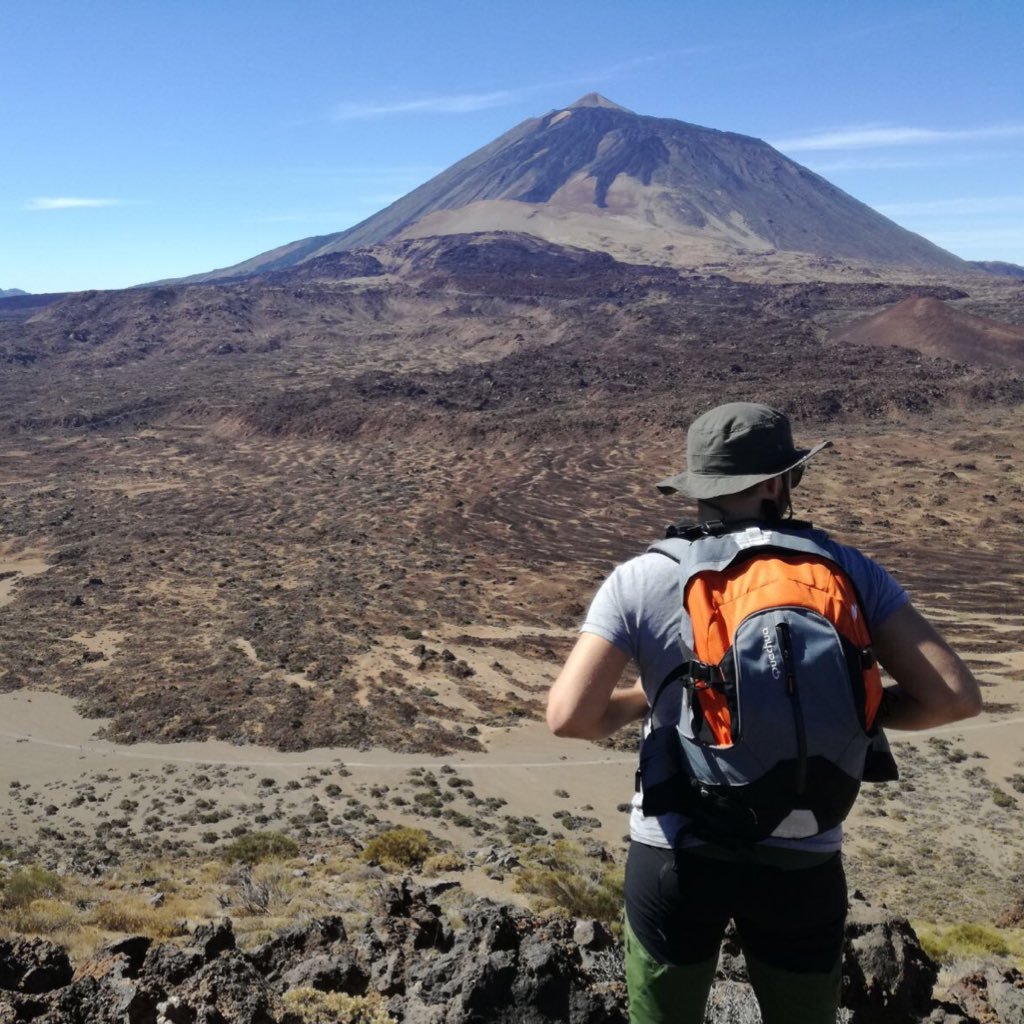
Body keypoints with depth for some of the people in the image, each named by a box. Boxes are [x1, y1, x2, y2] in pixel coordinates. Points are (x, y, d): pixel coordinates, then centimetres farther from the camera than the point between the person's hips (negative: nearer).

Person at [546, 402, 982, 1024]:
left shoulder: (639, 581, -9)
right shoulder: (847, 572, -6)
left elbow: (570, 717, -16)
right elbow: (955, 697, -9)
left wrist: (638, 702, 4)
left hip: (676, 857, 0)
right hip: (802, 863, 1)